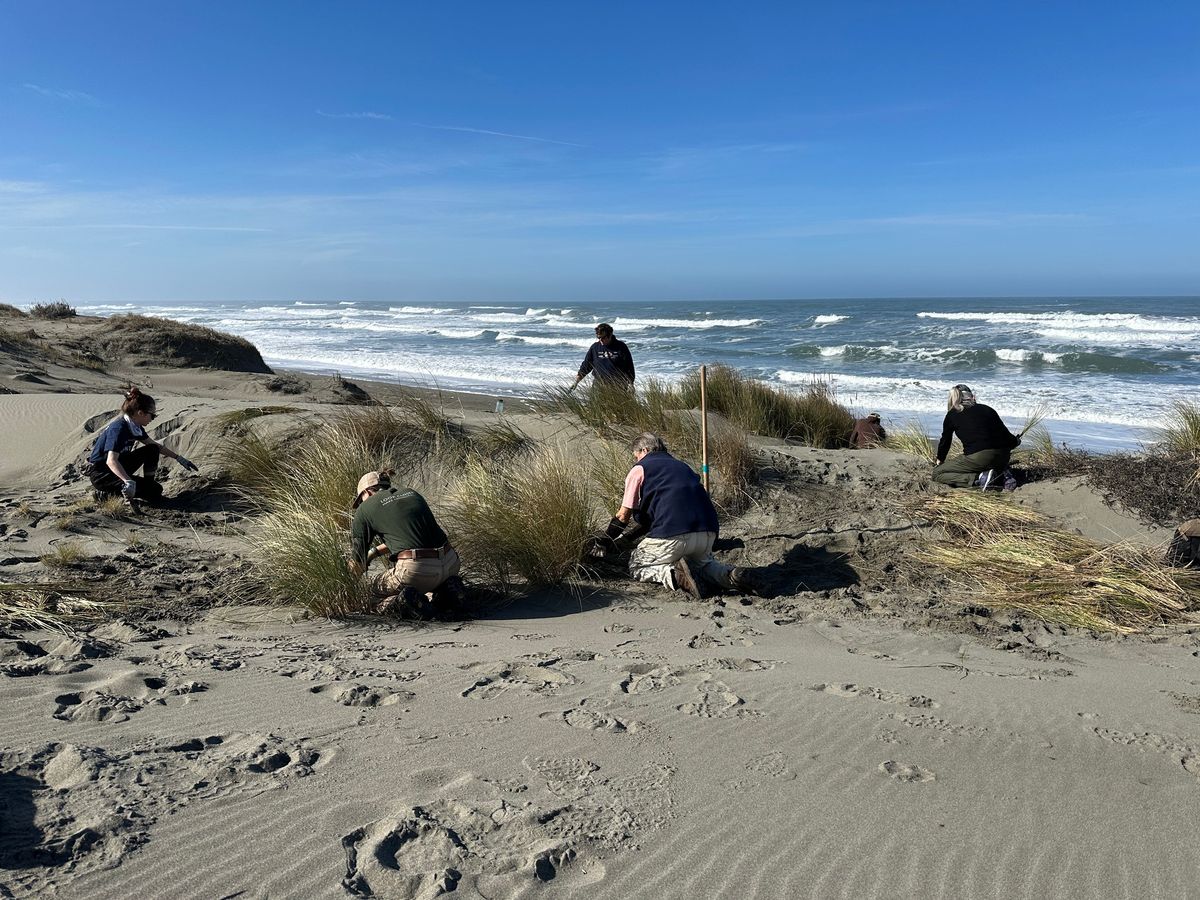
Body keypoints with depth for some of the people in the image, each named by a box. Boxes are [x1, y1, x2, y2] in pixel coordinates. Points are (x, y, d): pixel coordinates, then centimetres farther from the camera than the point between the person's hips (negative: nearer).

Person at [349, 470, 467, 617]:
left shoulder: (364, 509, 10)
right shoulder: (412, 493, 23)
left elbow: (358, 563, 14)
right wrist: (375, 552, 43)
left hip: (415, 571, -4)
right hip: (451, 564, 4)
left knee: (379, 584, 27)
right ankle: (446, 590, 5)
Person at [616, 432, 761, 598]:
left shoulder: (639, 469, 10)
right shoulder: (682, 465, 29)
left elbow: (624, 516, 7)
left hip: (672, 535, -6)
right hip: (708, 533, 6)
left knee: (636, 566, 14)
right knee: (702, 562, 34)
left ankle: (673, 574, -14)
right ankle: (731, 576, 4)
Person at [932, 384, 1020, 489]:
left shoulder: (952, 415, 9)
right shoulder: (987, 409, 15)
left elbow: (945, 441, 21)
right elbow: (1005, 434, 18)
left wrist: (940, 460, 40)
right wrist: (1016, 441, 42)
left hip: (978, 458, -5)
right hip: (1003, 458, 5)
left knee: (937, 473, 6)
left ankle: (980, 477, -10)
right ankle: (1004, 474, 8)